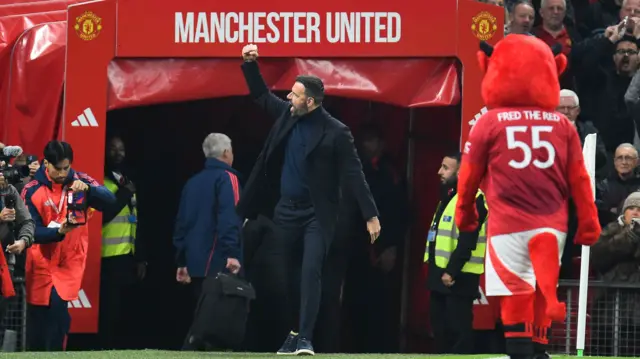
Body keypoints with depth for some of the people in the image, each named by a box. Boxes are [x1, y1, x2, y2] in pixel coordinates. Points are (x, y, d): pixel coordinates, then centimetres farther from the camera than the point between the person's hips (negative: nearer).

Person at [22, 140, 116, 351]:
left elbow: (109, 200, -15)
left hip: (70, 261, 0)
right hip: (42, 262, 0)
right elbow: (32, 231, -14)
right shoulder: (32, 191, -10)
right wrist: (59, 231, -31)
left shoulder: (79, 181, -4)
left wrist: (87, 188, -33)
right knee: (38, 315, 6)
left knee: (57, 309, -15)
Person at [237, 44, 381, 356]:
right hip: (286, 210, 6)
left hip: (317, 215, -6)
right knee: (285, 275, 11)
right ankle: (294, 331, 24)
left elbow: (353, 175, -14)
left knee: (310, 272, -17)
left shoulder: (336, 133, -15)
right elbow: (262, 96, 19)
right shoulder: (288, 115, 2)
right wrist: (250, 64, 7)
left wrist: (371, 216, -17)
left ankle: (306, 338, -20)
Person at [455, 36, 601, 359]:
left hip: (509, 224, -3)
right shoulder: (563, 126, 2)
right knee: (543, 294, 16)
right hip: (552, 224, 3)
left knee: (515, 296, -1)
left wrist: (464, 212, 22)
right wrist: (588, 223, 15)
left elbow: (469, 174, 5)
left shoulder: (489, 123, -5)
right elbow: (579, 179, 5)